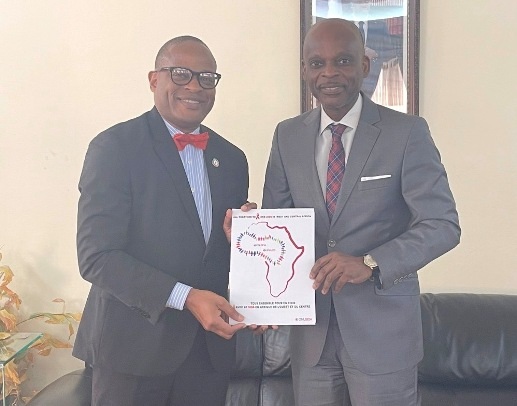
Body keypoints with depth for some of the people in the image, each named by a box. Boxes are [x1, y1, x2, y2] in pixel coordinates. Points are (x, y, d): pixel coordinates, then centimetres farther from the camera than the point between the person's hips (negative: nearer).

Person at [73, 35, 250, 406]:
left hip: (211, 344, 5)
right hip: (133, 344, -5)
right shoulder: (114, 147, -9)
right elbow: (96, 256, -15)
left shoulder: (232, 159, 8)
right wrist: (186, 297, -22)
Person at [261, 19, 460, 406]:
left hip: (384, 323, -3)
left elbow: (443, 224, -12)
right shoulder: (288, 135, 4)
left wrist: (370, 263, -26)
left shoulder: (407, 132, -7)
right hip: (310, 322, 3)